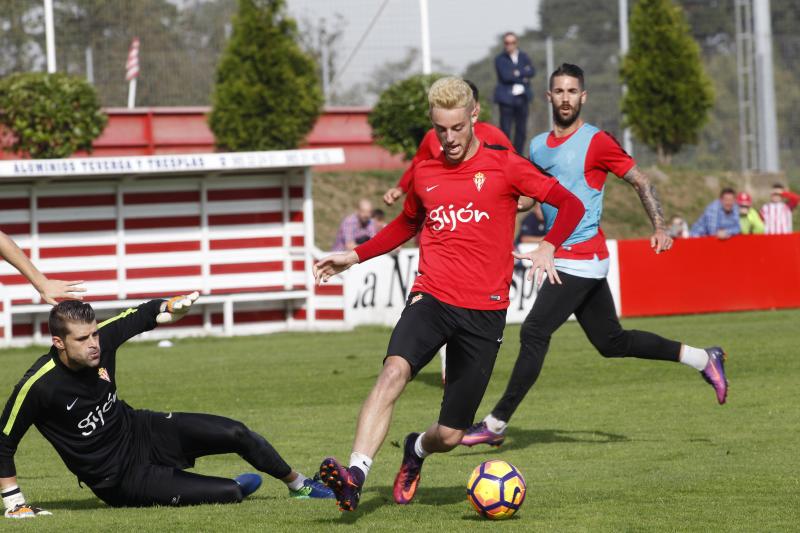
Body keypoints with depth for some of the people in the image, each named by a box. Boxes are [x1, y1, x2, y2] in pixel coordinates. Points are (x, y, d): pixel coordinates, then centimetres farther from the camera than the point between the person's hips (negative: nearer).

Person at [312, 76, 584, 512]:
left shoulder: (504, 166, 0)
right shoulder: (424, 174, 12)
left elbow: (570, 204, 2)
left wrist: (547, 248, -14)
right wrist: (355, 257, 25)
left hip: (484, 311, -2)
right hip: (431, 298, 2)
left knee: (450, 436, 0)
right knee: (394, 371, -31)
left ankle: (416, 450, 38)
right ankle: (355, 475, -40)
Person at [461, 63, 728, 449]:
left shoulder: (597, 143, -9)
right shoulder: (537, 146, 13)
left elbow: (640, 182, -4)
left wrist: (659, 227, -13)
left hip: (582, 260, -8)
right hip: (561, 258, 8)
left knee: (533, 333, -12)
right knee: (611, 342, 13)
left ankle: (496, 424, -8)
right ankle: (703, 359, 26)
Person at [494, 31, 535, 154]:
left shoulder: (523, 57, 13)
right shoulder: (500, 59, -1)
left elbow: (532, 72, -2)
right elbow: (505, 76, -15)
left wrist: (518, 73, -14)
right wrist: (523, 76, -9)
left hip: (522, 97, 4)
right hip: (507, 98, -4)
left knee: (521, 131, 5)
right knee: (505, 130, -9)